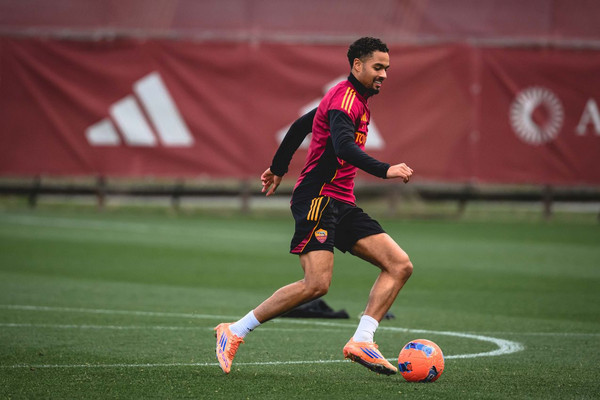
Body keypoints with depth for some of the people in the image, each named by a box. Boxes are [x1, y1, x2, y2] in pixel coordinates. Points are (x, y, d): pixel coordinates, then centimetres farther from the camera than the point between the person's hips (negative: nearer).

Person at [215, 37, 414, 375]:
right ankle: (234, 332, -8)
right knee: (316, 284, -22)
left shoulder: (357, 100, 19)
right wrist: (385, 170, -40)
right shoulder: (345, 98, -11)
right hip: (318, 198, -10)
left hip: (343, 206, 10)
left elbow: (300, 126, 31)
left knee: (400, 265, -3)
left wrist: (279, 168, 41)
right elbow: (344, 147, -30)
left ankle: (361, 342, -8)